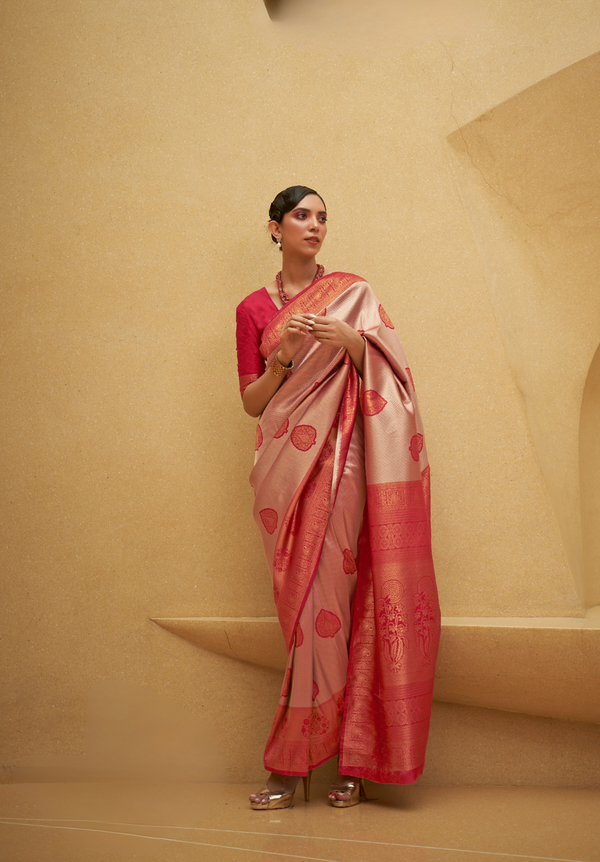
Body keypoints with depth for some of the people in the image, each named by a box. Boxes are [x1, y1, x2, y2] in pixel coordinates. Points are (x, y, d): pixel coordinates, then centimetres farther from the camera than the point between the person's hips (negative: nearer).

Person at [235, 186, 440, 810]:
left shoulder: (352, 292, 11)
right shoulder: (254, 308, 13)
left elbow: (385, 376, 5)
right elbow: (251, 402, 8)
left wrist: (351, 341, -14)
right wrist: (283, 359, -10)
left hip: (338, 459, -1)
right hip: (284, 462, 1)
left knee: (328, 598, -8)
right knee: (309, 606, -3)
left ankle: (292, 761, 2)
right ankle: (350, 760, 5)